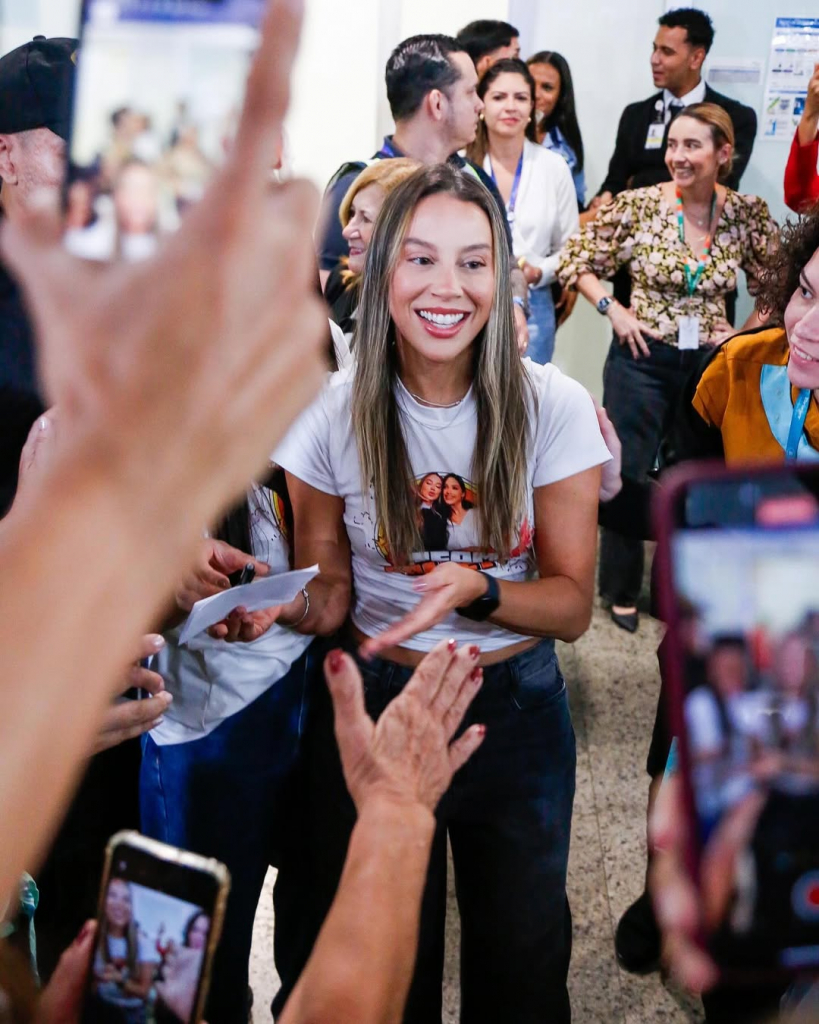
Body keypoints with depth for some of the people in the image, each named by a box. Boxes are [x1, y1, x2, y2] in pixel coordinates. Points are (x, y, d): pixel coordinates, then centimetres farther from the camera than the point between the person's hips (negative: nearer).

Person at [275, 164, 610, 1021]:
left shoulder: (553, 407, -13)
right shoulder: (332, 412, -11)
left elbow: (571, 604, -9)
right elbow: (327, 588, -2)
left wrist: (475, 589, -29)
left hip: (515, 705, 0)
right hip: (373, 701, 0)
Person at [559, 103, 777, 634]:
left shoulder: (749, 214, -4)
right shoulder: (637, 205, -10)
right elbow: (576, 260, -2)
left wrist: (747, 333, -3)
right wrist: (615, 311, -11)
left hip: (710, 364, 2)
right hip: (643, 359, -2)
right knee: (629, 477, 6)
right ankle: (623, 590, 28)